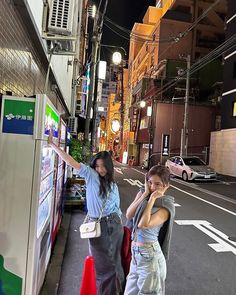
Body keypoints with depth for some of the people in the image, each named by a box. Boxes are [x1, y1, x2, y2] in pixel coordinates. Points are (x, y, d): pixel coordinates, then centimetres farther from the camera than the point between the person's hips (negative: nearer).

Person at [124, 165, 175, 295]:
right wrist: (145, 194, -17)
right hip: (135, 251, 6)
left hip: (149, 254, -6)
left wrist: (152, 199, -25)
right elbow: (128, 215, -16)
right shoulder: (142, 193, -2)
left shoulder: (166, 206, -18)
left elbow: (143, 224, -31)